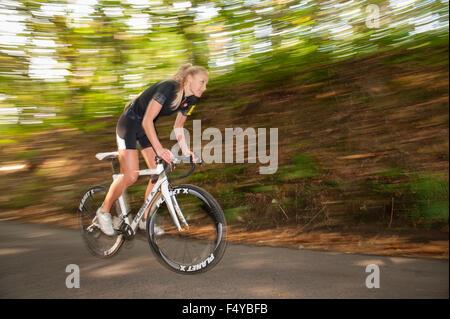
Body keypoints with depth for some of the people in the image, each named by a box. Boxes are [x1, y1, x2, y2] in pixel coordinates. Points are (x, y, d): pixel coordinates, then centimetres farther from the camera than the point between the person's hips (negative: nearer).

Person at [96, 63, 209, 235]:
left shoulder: (190, 99, -5)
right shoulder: (168, 88, -29)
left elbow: (178, 127, 4)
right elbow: (147, 121, -32)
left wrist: (186, 150, -10)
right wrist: (159, 149, -39)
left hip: (147, 127, 8)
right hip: (129, 123, -8)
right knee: (130, 176, -13)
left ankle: (146, 218, 11)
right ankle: (104, 211, 10)